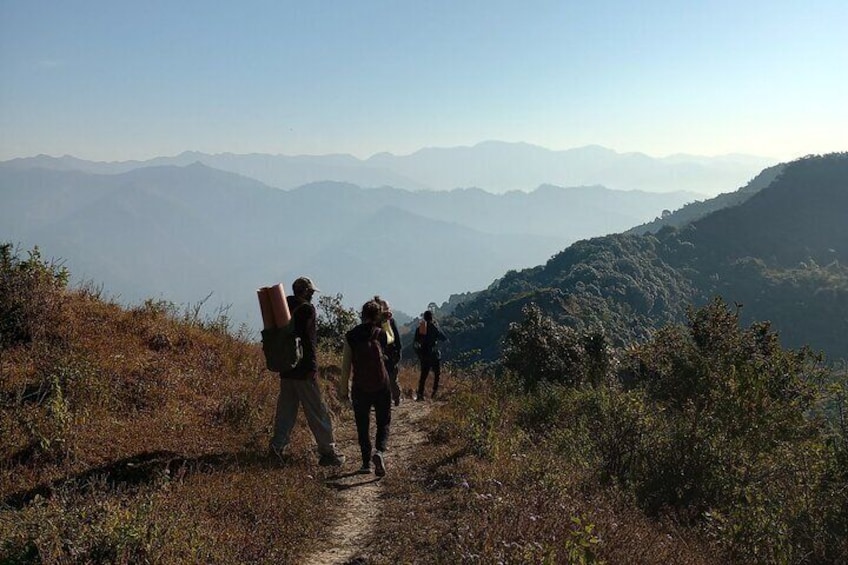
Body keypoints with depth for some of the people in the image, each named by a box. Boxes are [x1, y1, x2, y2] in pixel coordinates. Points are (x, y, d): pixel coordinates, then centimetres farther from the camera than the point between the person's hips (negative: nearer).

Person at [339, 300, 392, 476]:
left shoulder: (351, 336, -4)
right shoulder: (381, 334, -4)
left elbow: (346, 365, -2)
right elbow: (391, 339, 22)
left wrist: (344, 388, 7)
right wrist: (386, 321, 32)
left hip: (360, 388, 1)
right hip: (381, 387, 0)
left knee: (362, 426, 13)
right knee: (383, 423, 11)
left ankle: (366, 463, 15)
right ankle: (379, 451, -14)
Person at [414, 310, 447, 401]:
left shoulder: (418, 328, 3)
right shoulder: (434, 327, -10)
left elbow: (415, 343, 6)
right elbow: (443, 338, -1)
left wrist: (419, 353, 17)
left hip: (423, 356, 4)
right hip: (434, 355, -4)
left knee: (423, 375, 9)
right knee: (437, 373, 11)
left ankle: (420, 394, 4)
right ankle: (435, 392, 6)